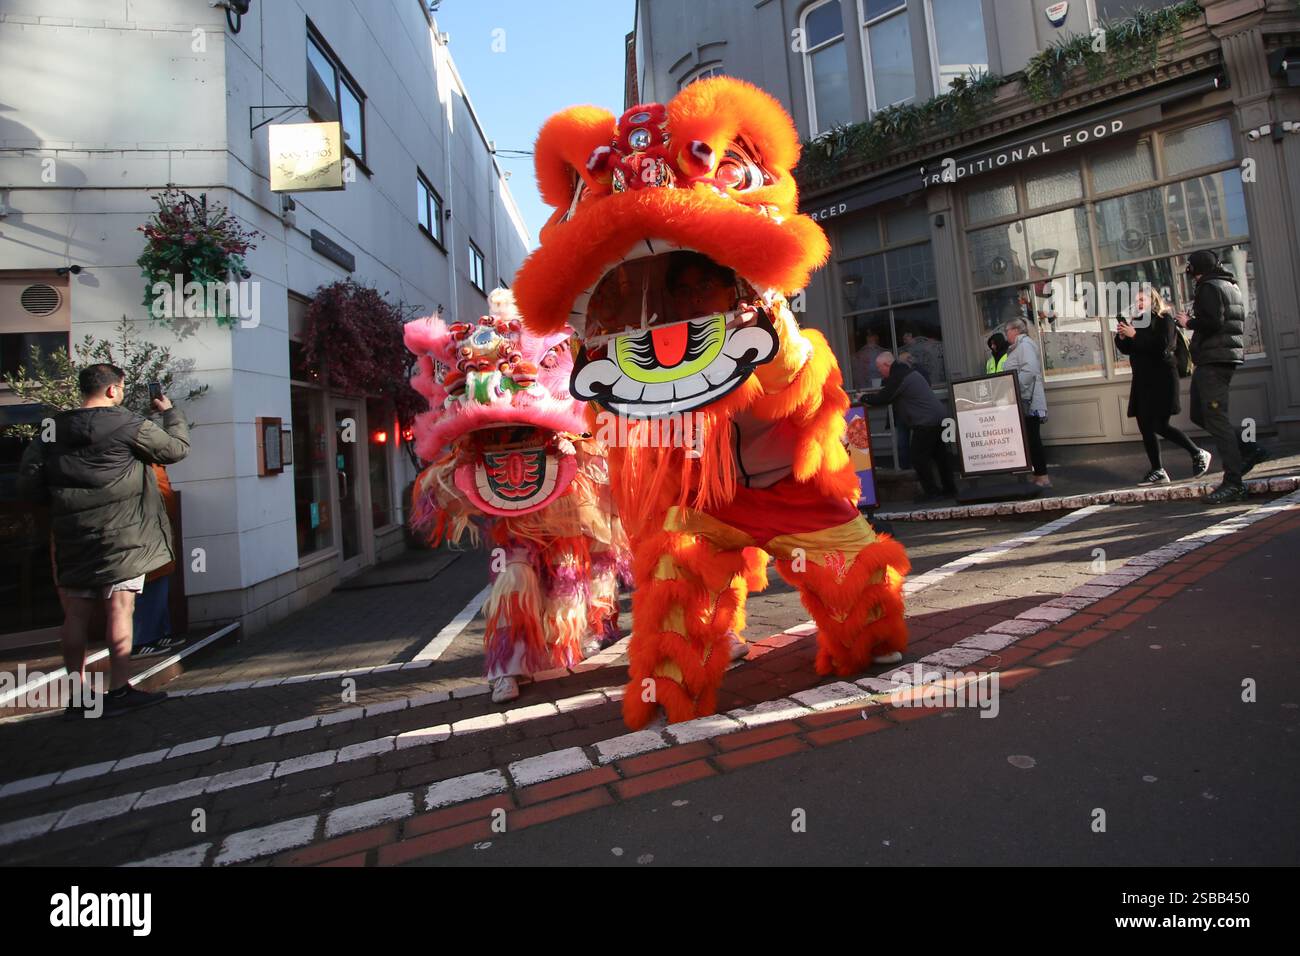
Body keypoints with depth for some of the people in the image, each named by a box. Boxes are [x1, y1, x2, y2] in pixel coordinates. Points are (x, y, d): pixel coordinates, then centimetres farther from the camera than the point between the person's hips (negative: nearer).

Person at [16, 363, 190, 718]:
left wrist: (65, 499, 20)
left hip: (72, 539, 6)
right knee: (120, 610, -1)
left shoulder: (52, 432, 7)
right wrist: (170, 412, 15)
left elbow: (29, 485, 6)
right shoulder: (128, 425, -10)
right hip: (121, 536, -5)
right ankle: (119, 692, 3)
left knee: (76, 615, 12)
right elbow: (177, 447, 1)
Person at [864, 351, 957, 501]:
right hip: (939, 418, 10)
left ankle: (932, 493, 4)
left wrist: (864, 397, 5)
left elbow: (882, 399, -11)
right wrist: (871, 396, 19)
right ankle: (949, 489, 24)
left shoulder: (897, 377, -14)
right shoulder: (908, 371, 18)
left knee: (919, 459, -1)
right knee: (940, 455, 16)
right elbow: (891, 396, 28)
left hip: (925, 424, -10)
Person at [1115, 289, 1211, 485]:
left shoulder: (1164, 319, -2)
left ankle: (1198, 454, 10)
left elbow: (1162, 344, -16)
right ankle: (1157, 471, 6)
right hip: (1142, 381, 7)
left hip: (1161, 379, -7)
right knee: (1146, 427, 2)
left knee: (1160, 426, -12)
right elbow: (1126, 350, 14)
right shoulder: (1138, 323, 16)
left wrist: (1135, 335, -18)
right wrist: (1121, 337, -4)